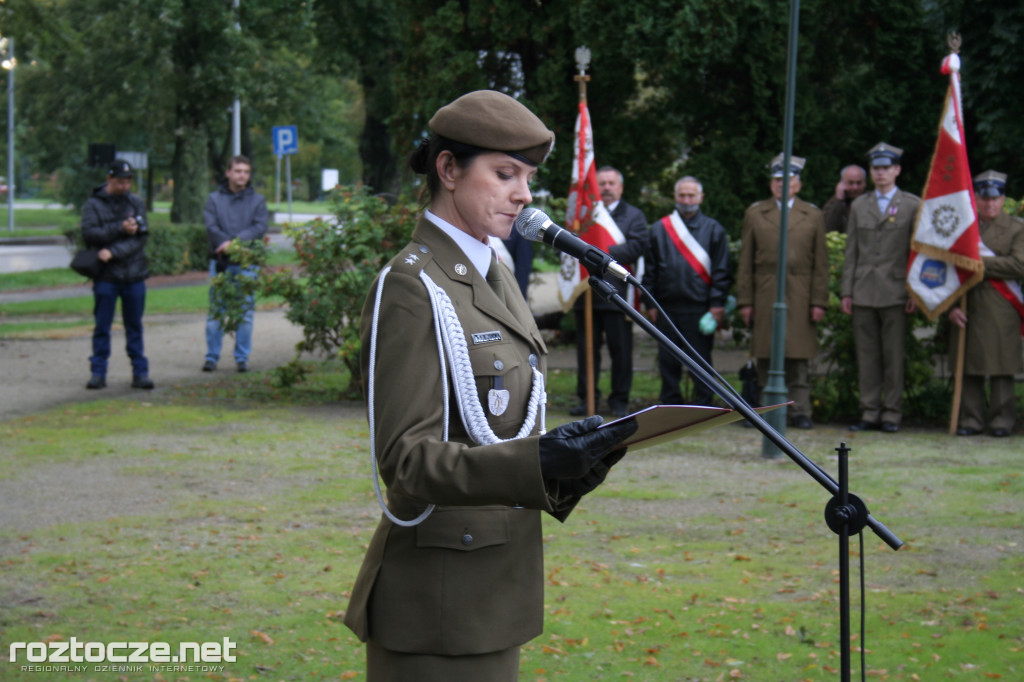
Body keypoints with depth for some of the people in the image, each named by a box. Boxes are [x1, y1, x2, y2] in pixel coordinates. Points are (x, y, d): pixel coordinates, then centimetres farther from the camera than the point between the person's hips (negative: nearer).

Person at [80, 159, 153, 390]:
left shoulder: (136, 203, 6)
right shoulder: (94, 204, 1)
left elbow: (141, 236, -5)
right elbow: (89, 234, -12)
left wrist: (113, 252, -16)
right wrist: (120, 229, -16)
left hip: (134, 275, 2)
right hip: (105, 276, -2)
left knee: (135, 326, 7)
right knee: (102, 327, 2)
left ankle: (140, 372, 10)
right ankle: (98, 372, 9)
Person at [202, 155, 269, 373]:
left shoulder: (257, 200, 8)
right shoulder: (215, 199, 8)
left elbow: (260, 227, -5)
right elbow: (211, 226, -5)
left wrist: (235, 242, -16)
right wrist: (227, 243, -18)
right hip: (220, 263, 0)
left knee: (245, 313, 2)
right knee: (215, 312, 3)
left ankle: (242, 358, 9)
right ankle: (211, 357, 10)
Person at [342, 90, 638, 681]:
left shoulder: (494, 276, 14)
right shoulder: (412, 288, -14)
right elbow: (405, 455, -21)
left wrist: (566, 459, -1)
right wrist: (533, 465, -33)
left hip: (497, 580, 9)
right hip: (438, 591, -9)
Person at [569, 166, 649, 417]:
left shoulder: (633, 215, 9)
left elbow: (637, 245, -7)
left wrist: (605, 254, -17)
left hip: (617, 293, -2)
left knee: (620, 348, 0)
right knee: (586, 348, 5)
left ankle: (619, 399, 8)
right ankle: (586, 397, 12)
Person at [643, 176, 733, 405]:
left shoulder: (713, 229, 5)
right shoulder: (659, 229, 10)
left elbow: (722, 270, 2)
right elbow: (650, 269, 11)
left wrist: (717, 304, -7)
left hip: (700, 308, -2)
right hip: (667, 307, 2)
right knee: (668, 360, 5)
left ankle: (703, 406, 8)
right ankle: (670, 403, 15)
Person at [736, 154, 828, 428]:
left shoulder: (813, 215, 10)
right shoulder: (755, 213, 11)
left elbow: (821, 263, 7)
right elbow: (745, 262, 9)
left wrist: (819, 302, -1)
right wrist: (744, 301, 2)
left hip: (800, 298, 0)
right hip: (765, 297, 0)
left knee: (800, 356, -1)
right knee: (766, 356, 0)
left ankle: (800, 411, 1)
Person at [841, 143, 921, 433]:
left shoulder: (912, 205, 5)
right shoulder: (859, 206, 14)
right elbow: (851, 252, 13)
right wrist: (846, 291, 6)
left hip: (895, 292, -3)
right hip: (863, 293, 3)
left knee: (894, 356, -2)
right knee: (866, 355, 4)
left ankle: (892, 414, 4)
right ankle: (869, 412, 9)